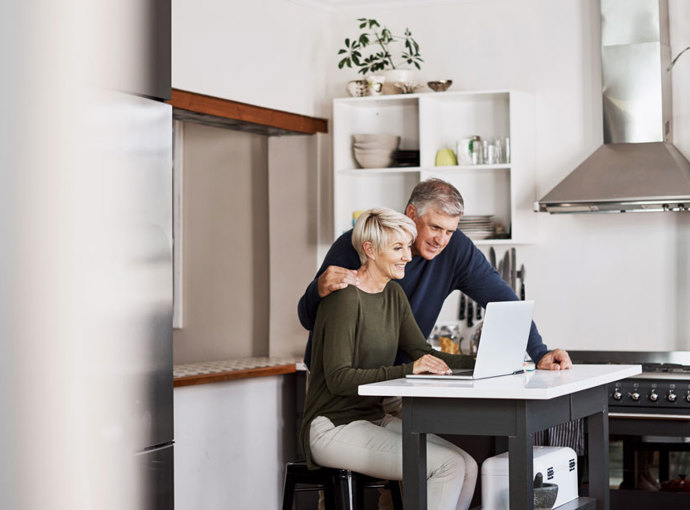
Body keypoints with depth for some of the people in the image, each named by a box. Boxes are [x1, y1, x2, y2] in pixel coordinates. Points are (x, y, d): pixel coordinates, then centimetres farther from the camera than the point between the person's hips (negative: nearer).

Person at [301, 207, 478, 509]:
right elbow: (338, 378, -22)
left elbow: (422, 353, 10)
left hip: (375, 419, 9)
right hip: (332, 428, -8)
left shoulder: (393, 294, 12)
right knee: (448, 465, -21)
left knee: (467, 466, -10)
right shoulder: (346, 300, -16)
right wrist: (407, 370, -31)